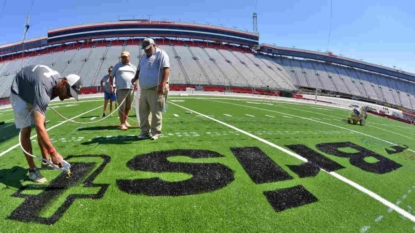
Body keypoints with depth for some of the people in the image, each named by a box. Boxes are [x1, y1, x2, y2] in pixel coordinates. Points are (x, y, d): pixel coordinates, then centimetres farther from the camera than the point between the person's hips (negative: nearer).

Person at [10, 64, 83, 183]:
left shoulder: (59, 81, -20)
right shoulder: (43, 90, -46)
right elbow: (39, 126, -51)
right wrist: (53, 152, -53)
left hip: (33, 94, 8)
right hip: (19, 94, -8)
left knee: (43, 126, 6)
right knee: (26, 129, -14)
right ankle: (32, 170, -6)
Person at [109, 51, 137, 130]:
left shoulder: (133, 67, 18)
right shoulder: (117, 66, 11)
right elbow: (111, 76, 9)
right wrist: (111, 85, -5)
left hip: (131, 89, 3)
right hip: (121, 89, -3)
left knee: (128, 107, 8)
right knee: (121, 107, -8)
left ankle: (125, 121, 24)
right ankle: (122, 123, -4)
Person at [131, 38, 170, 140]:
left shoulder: (161, 54, -4)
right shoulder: (143, 57, 21)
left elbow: (166, 69, -15)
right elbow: (139, 70, 27)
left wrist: (162, 84, -26)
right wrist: (135, 79, 6)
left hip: (156, 89, -8)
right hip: (144, 89, 8)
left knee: (156, 112, -4)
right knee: (143, 111, 9)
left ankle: (155, 133, 6)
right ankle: (145, 131, 20)